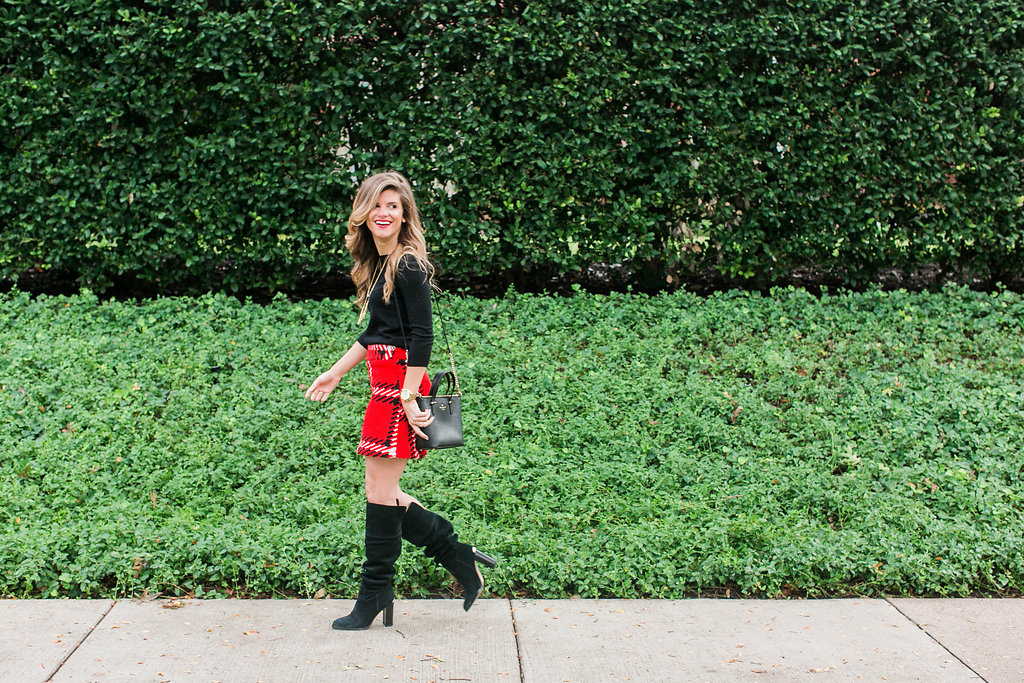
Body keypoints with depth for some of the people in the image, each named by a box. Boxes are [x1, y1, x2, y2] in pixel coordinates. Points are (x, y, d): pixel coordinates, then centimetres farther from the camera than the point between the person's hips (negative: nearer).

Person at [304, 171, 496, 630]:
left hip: (400, 385, -10)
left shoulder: (408, 266, -12)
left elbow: (422, 336, -17)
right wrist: (335, 373, 28)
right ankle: (459, 558, 20)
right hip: (385, 383, 10)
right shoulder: (380, 264, 17)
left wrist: (408, 398, -19)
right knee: (382, 491, 10)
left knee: (380, 489, -3)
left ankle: (375, 597, 9)